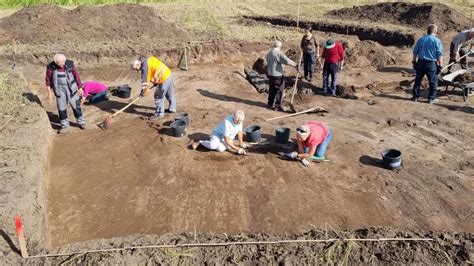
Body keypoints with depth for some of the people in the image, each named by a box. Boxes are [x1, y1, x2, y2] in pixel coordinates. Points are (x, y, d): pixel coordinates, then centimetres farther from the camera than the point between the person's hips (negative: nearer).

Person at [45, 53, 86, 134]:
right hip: (60, 90, 0)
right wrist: (49, 92, -2)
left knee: (75, 105, 5)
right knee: (61, 108, 4)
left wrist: (80, 88, -2)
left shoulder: (69, 64, -11)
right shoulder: (51, 67, -12)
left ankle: (81, 122, 22)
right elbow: (48, 80, -3)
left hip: (71, 89, 0)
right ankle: (64, 126, 16)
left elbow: (76, 75, -3)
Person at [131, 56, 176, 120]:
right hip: (169, 74, 10)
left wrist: (143, 91, 3)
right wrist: (156, 82, 22)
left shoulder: (144, 67, -14)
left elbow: (145, 80, -9)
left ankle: (159, 114, 12)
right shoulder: (148, 60, 13)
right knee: (170, 94, 24)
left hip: (165, 79, -10)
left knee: (158, 96, 2)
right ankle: (172, 108, 41)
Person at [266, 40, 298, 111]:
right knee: (279, 90, 1)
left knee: (272, 89, 17)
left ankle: (270, 104, 23)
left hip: (270, 74, 8)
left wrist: (267, 73, 25)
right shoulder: (279, 53, -17)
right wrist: (295, 65, -14)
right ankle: (278, 105, 3)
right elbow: (287, 61, -24)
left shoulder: (269, 53, 9)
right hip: (277, 75, -8)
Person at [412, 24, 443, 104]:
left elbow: (415, 52, 8)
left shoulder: (420, 40, 5)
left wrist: (414, 62, 17)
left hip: (421, 62, 4)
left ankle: (415, 96, 17)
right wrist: (440, 66, -3)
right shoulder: (437, 41, -6)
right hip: (431, 64, -3)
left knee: (418, 80, 14)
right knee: (433, 82, 8)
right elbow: (439, 55, -9)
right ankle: (432, 98, 12)